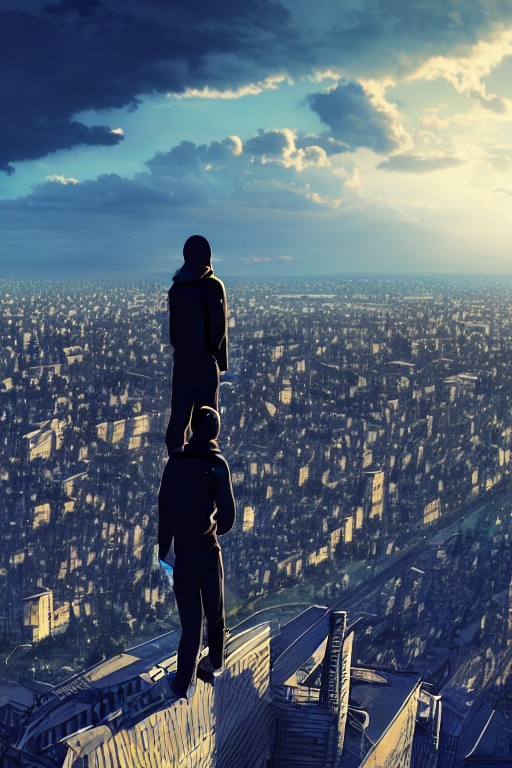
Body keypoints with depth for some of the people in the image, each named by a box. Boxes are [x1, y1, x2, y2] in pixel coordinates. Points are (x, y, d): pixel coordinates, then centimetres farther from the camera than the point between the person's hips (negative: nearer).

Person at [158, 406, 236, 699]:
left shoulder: (175, 461, -6)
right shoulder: (218, 463, -10)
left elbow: (165, 508, -6)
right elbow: (228, 512, -12)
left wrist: (165, 548, 1)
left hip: (182, 551, 1)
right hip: (209, 548, -1)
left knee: (191, 616, 7)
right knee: (215, 610, 20)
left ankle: (185, 683, 10)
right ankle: (216, 663, 37)